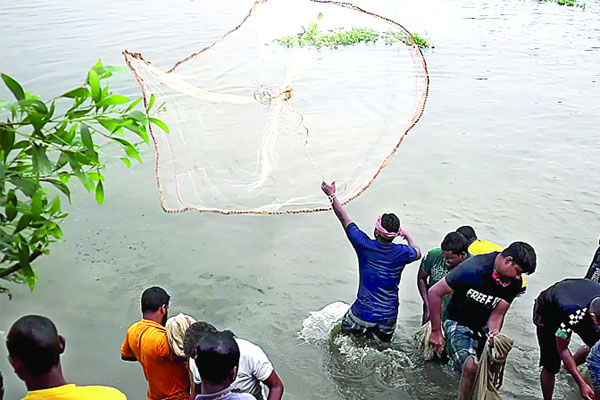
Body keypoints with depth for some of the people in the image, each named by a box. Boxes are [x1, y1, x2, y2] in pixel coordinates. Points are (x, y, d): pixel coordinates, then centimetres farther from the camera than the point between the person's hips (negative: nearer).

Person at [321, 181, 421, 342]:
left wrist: (332, 195, 4)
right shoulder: (402, 252, -11)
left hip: (363, 312, -2)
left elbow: (344, 219, -5)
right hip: (389, 315, 2)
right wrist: (408, 236, 31)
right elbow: (417, 253, 15)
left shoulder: (365, 245, -16)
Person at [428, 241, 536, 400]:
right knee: (471, 366, -24)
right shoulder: (473, 269, -27)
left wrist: (493, 335, -27)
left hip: (484, 326, 6)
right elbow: (434, 292, -22)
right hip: (458, 324, -6)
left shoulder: (515, 282, -9)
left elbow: (497, 314, -6)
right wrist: (436, 331, -17)